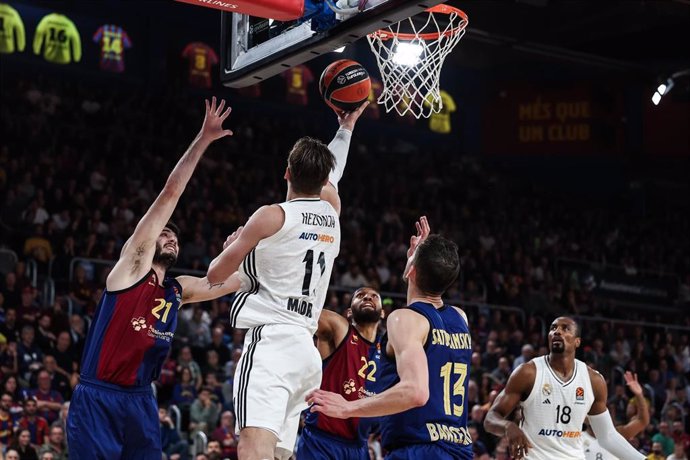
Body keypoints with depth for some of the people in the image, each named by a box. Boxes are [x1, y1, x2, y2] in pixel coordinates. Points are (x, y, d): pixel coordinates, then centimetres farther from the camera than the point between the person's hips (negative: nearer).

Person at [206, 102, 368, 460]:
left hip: (271, 341, -8)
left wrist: (233, 244, 24)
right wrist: (347, 127, 53)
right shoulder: (332, 212, 14)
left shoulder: (272, 216, -3)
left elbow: (215, 275, 4)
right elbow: (331, 175, 39)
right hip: (306, 348, 8)